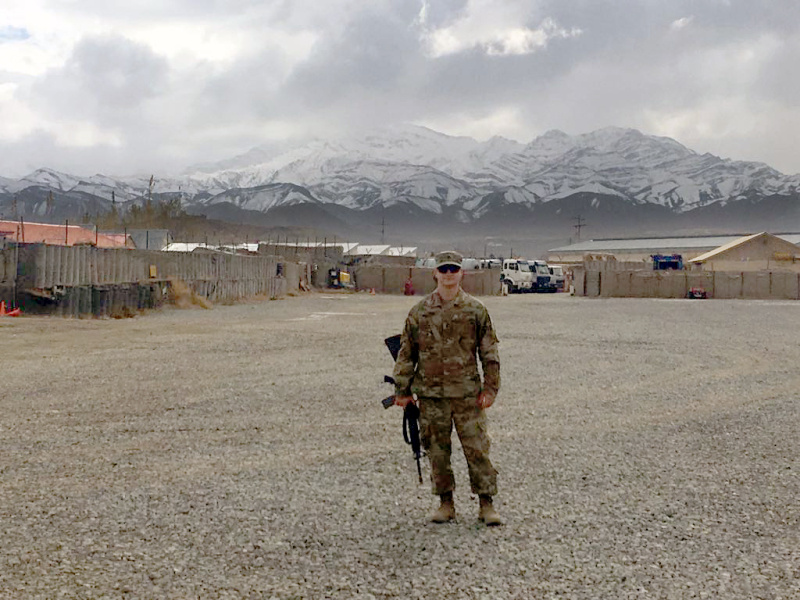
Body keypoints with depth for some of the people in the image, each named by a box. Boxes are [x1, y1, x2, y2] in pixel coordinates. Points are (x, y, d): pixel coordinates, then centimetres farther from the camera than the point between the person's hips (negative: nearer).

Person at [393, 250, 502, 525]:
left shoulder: (475, 310, 2)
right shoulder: (419, 312, 4)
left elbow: (490, 352, 5)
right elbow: (406, 352, 9)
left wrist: (490, 388, -1)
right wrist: (402, 389, 6)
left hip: (467, 393, -1)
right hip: (430, 393, 1)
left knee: (477, 448, -1)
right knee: (437, 450, 7)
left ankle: (486, 503, 10)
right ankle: (445, 502, 20)